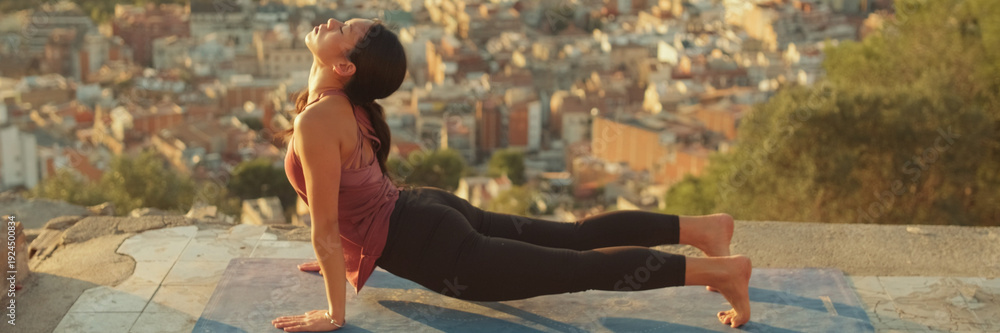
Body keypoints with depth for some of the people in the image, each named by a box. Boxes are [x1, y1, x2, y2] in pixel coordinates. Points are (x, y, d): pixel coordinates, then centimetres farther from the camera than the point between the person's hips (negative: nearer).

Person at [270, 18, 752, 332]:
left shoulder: (316, 123, -23)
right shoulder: (346, 104, 6)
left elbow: (325, 228, -20)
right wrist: (344, 255, 29)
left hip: (431, 249, -9)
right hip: (427, 211, 9)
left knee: (580, 268, -5)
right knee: (576, 238, 17)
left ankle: (721, 270, -2)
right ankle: (701, 227, 23)